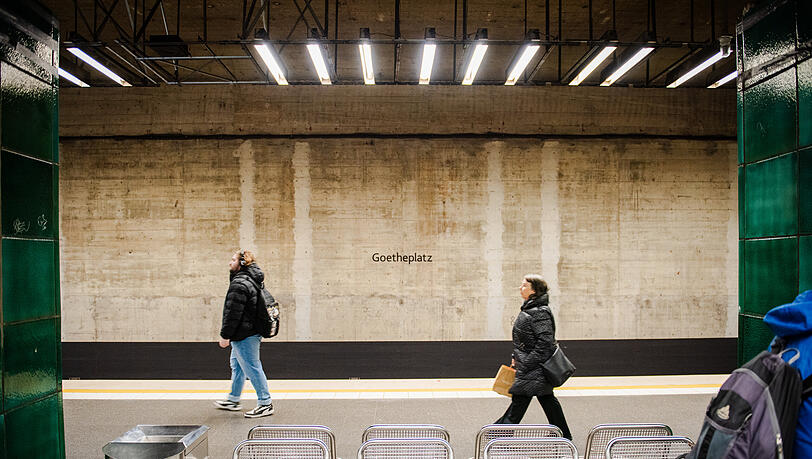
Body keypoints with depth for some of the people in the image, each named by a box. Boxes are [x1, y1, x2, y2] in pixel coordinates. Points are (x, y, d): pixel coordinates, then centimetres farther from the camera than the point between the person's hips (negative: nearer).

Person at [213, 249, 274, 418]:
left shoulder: (239, 284, -20)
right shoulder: (252, 281, 14)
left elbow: (233, 313, -22)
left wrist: (225, 335, -17)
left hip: (244, 335, -11)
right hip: (249, 333, 11)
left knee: (252, 368, -5)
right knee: (237, 366, 22)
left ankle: (265, 404, 1)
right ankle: (233, 400, 35)